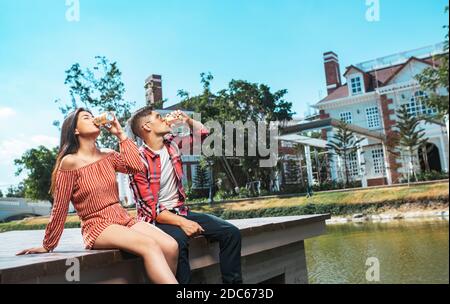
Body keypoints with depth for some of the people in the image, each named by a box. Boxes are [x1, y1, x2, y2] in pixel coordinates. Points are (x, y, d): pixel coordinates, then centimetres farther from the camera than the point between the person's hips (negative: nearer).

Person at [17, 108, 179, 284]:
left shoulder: (108, 156, 12)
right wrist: (48, 245, 1)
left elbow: (136, 166, -6)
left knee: (170, 246, -19)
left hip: (123, 218, 6)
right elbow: (60, 208, -3)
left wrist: (120, 134, -1)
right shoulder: (70, 162, -6)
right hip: (97, 226, -6)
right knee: (149, 246, -33)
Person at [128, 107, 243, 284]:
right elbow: (150, 208, -17)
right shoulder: (140, 160, -14)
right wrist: (182, 222, -25)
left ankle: (233, 282, 1)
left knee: (231, 232, -10)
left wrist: (187, 120, 2)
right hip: (156, 218, -6)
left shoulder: (172, 142, 5)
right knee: (178, 240, -40)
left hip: (180, 211, 7)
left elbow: (202, 133, 20)